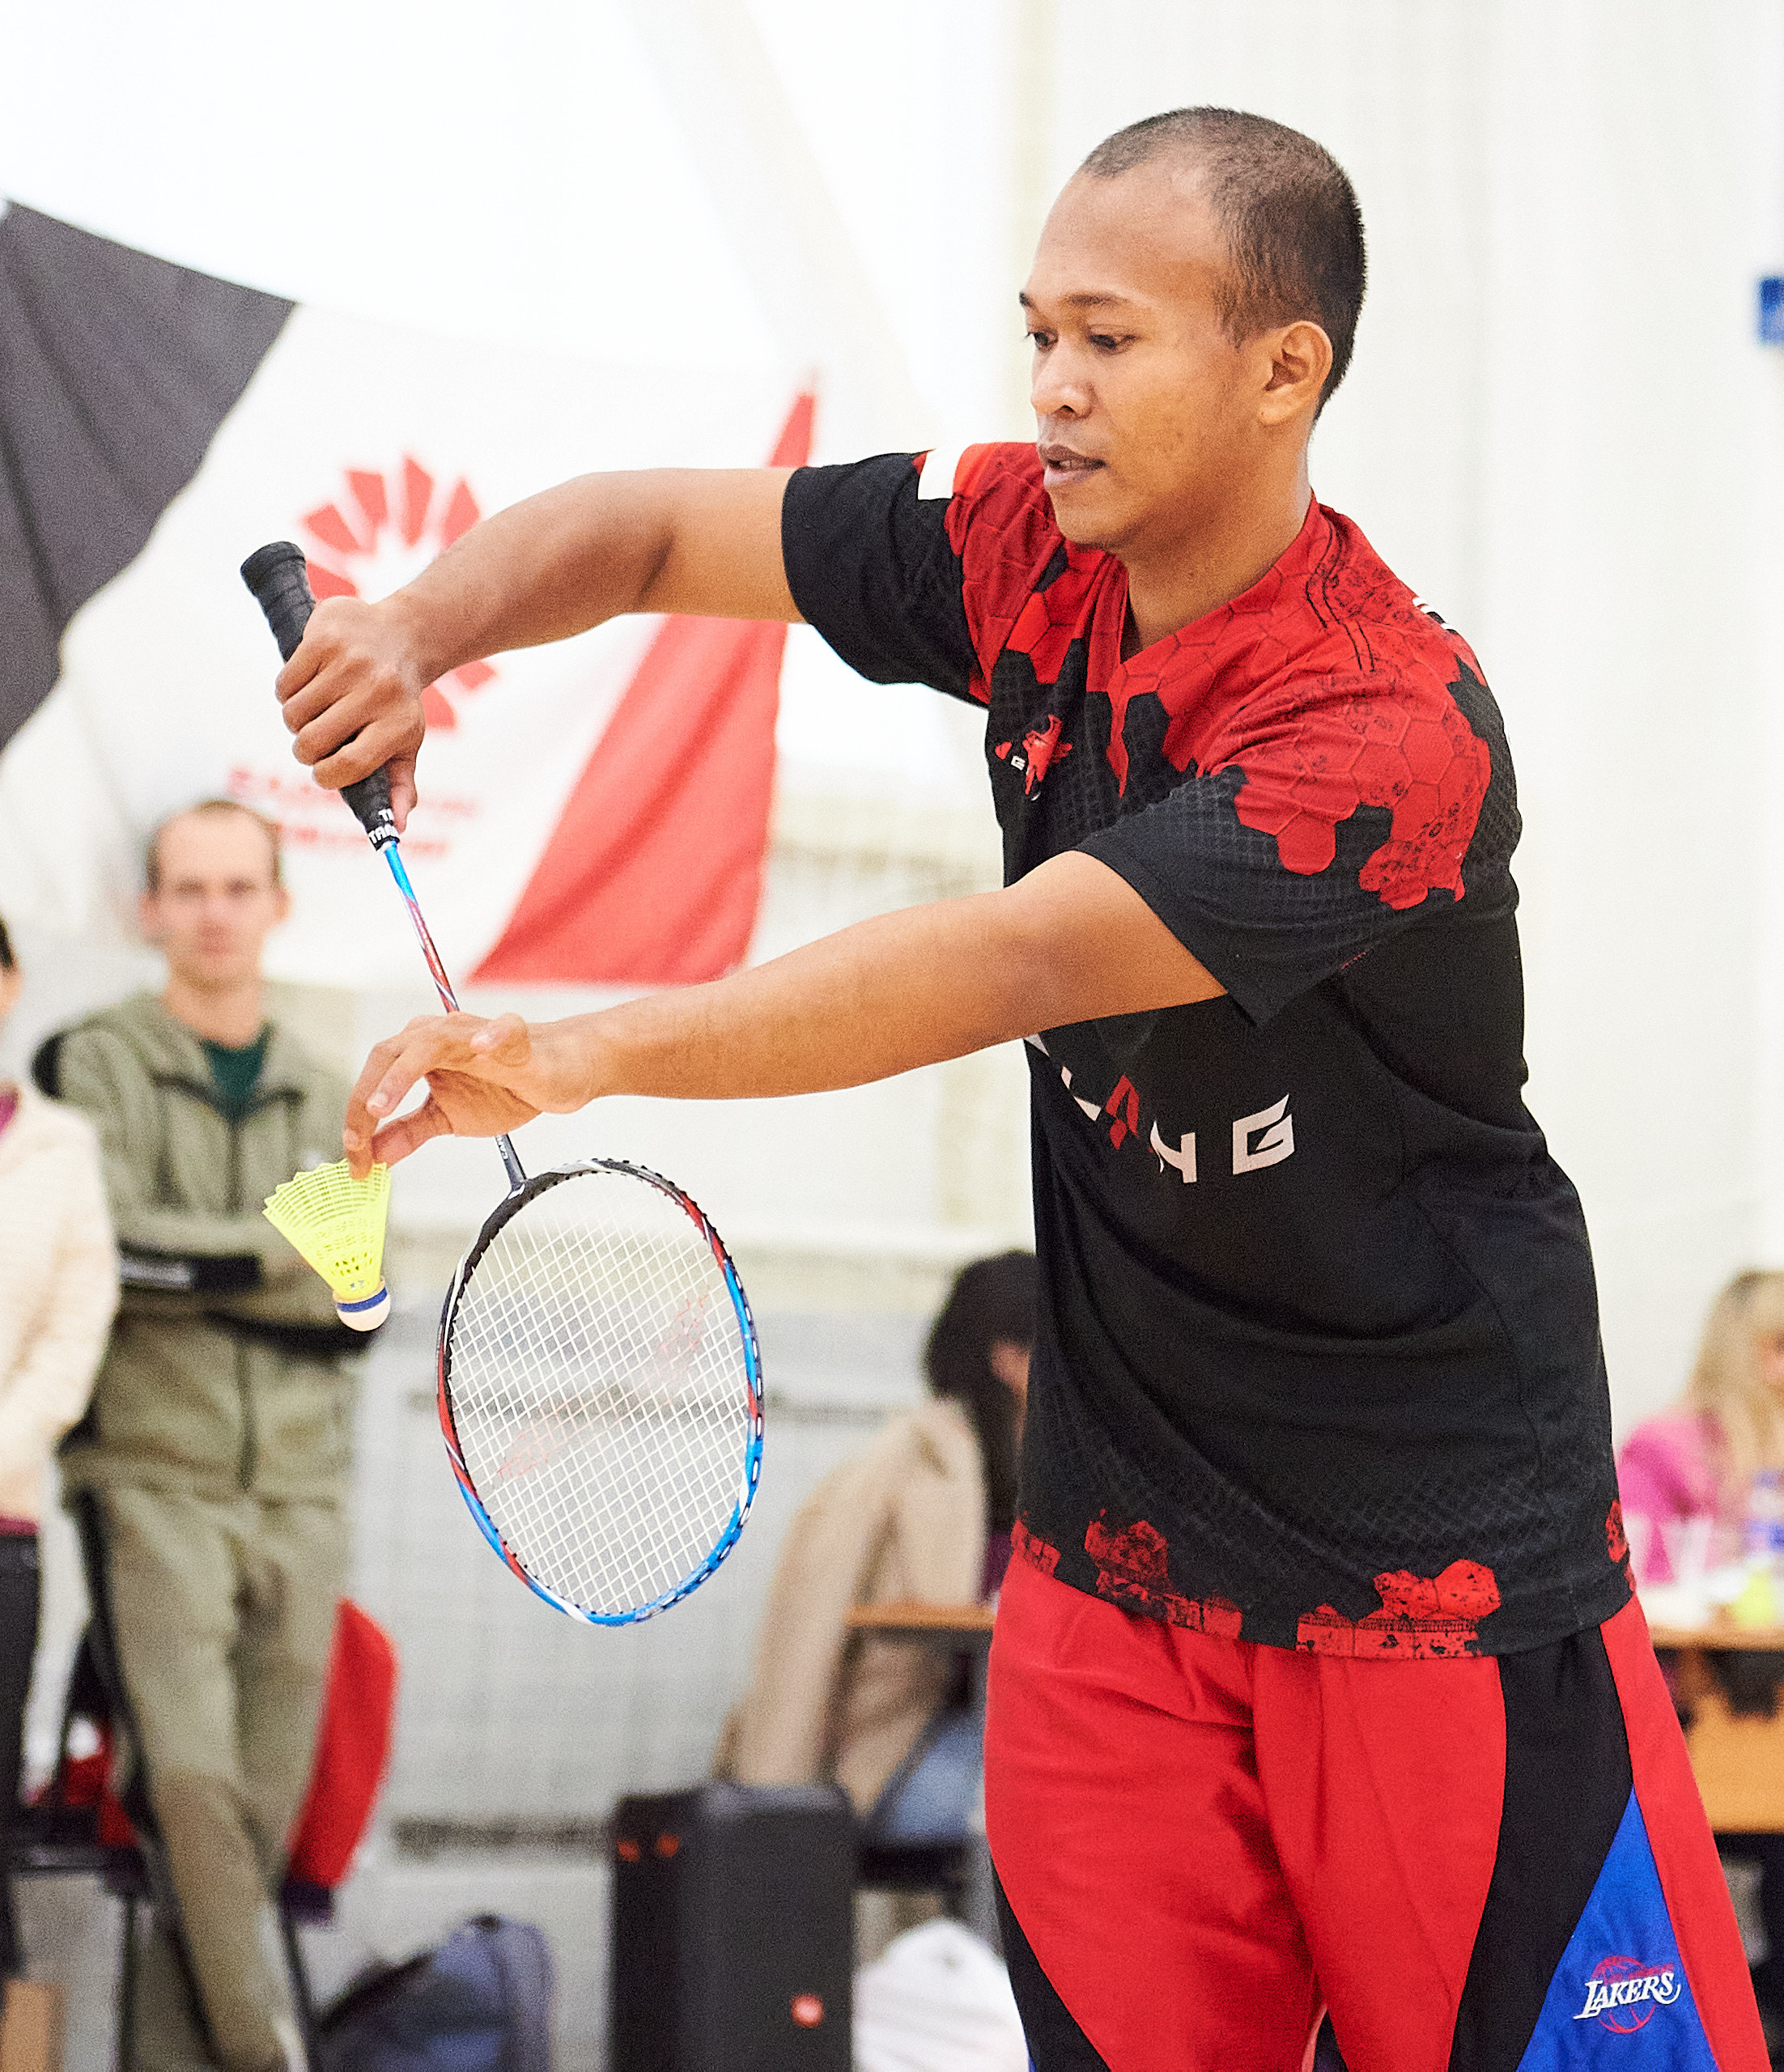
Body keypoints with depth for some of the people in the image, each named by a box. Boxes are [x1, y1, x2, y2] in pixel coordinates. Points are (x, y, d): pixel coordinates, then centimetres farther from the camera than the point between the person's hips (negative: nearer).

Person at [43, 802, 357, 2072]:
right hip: (155, 1477, -4)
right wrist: (278, 1257, -9)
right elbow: (105, 1252, -10)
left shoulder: (326, 1104, 18)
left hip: (296, 1489, 4)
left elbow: (349, 1291, 6)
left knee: (264, 1806, 2)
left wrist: (190, 1259, -7)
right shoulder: (97, 1066, 5)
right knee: (191, 1773, -18)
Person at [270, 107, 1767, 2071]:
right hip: (1110, 1540, 6)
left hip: (1437, 1566, -6)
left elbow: (1012, 968, -34)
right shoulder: (1024, 547, -2)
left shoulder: (1392, 736, -24)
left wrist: (577, 1054, -41)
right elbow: (642, 529, 8)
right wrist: (418, 630, -13)